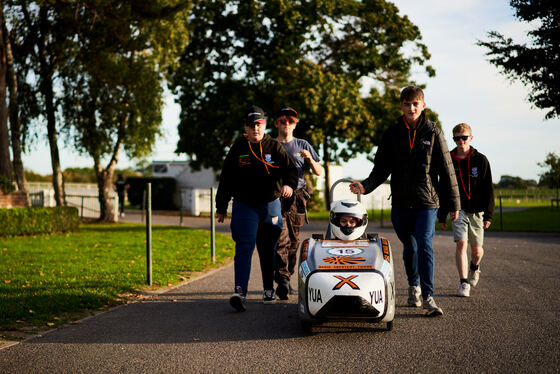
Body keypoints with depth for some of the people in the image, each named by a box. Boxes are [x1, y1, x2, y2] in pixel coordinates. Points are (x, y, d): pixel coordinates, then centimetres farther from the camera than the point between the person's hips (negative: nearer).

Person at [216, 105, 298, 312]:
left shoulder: (275, 147, 4)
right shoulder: (238, 149, 4)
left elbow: (290, 169, -3)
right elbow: (226, 179, 9)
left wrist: (289, 184, -26)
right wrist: (221, 207, 9)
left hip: (271, 205, 1)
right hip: (244, 205, -1)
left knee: (269, 250, 10)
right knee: (244, 247, -15)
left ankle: (269, 290, 24)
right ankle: (240, 291, -25)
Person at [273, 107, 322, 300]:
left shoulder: (302, 145, 15)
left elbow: (319, 172, 12)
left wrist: (310, 159, -8)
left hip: (297, 197, 2)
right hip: (275, 197, -2)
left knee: (293, 241, 5)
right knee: (281, 239, -16)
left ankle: (286, 279, 14)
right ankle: (282, 280, -22)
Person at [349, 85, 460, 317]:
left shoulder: (432, 133, 0)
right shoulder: (392, 134, 6)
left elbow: (447, 171, 3)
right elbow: (381, 168, 5)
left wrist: (453, 204, 4)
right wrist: (366, 186, -13)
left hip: (427, 202, -3)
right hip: (401, 203, 3)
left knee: (425, 246, -15)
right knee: (409, 248, 14)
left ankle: (428, 297, -15)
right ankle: (414, 286, 35)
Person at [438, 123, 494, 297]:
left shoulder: (480, 160, 0)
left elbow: (488, 189, 1)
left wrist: (488, 215, -4)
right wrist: (441, 216, 7)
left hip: (477, 211, 0)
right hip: (458, 210, 0)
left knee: (476, 249, 9)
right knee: (461, 243, -15)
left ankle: (474, 267, 42)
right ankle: (464, 284, -10)